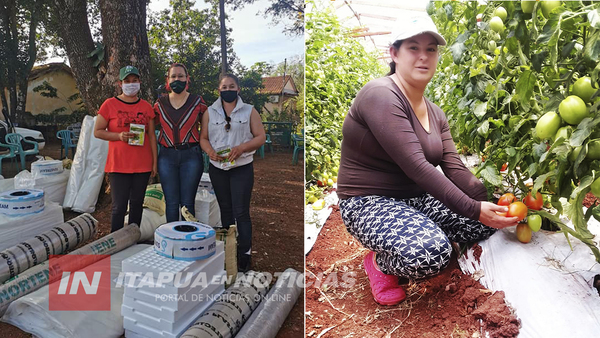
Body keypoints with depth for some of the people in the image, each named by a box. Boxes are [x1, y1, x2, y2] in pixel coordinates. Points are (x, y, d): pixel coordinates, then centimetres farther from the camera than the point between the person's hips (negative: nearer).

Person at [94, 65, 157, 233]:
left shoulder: (146, 106, 8)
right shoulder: (110, 104, -1)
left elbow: (152, 136, 10)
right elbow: (97, 131, 2)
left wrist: (155, 162, 5)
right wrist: (119, 136, -16)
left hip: (143, 165, 3)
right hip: (118, 166, -3)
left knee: (137, 204, 11)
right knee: (119, 207, -1)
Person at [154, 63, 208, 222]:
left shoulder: (198, 102, 3)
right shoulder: (160, 103, 8)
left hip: (191, 155, -2)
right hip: (167, 156, 2)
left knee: (187, 202, 3)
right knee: (171, 202, 6)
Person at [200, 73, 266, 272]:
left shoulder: (249, 111, 2)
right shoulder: (210, 112, 8)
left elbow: (260, 137, -3)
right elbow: (203, 138, 8)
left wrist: (241, 148, -19)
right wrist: (210, 151, -14)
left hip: (242, 168, -3)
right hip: (217, 168, 3)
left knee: (241, 212, -6)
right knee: (225, 210, 14)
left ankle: (244, 255, 2)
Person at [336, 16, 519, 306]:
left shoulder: (435, 114, 10)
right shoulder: (380, 95, -19)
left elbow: (455, 169, 2)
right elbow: (415, 166, -26)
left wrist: (490, 204, -13)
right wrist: (474, 209, -24)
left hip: (416, 199, 9)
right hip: (369, 203, -8)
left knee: (486, 224, -3)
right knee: (431, 254, -33)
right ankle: (379, 260, -1)